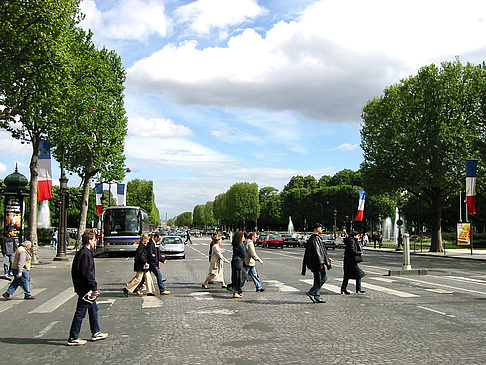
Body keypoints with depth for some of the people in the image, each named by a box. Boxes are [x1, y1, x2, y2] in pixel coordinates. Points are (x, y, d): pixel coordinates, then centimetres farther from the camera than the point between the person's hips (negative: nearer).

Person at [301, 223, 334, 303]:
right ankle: (311, 292, -6)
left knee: (318, 279, 10)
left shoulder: (314, 238, 19)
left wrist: (327, 258, 29)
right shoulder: (315, 238, -14)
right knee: (323, 277, -6)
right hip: (317, 262, -10)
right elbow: (316, 251, -21)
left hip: (315, 263, 10)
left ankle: (316, 298, 10)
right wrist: (321, 263, -23)